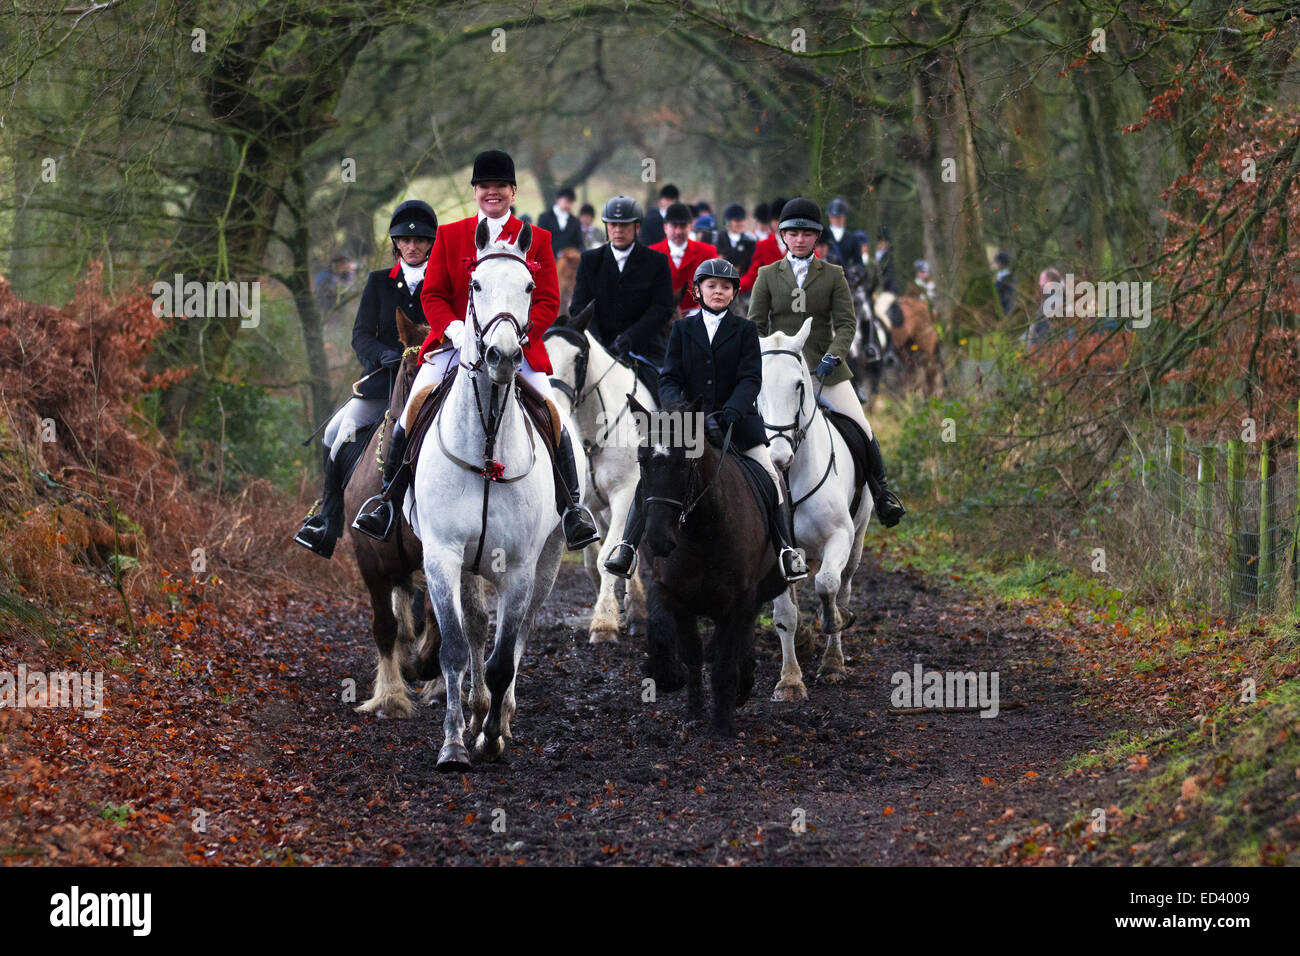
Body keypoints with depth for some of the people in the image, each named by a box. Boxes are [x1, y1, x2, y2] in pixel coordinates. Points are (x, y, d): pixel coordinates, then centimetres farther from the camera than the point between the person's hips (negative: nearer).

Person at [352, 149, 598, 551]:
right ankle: (387, 499, 2)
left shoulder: (536, 240, 7)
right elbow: (432, 295, 7)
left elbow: (548, 302, 3)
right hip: (455, 342, 1)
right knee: (411, 413, -13)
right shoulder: (449, 236, 10)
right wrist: (455, 330, -12)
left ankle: (572, 507, -2)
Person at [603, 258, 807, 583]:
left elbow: (751, 378, -5)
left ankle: (787, 550, -1)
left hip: (737, 418, -1)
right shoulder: (682, 329, 8)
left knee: (770, 476, -11)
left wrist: (733, 410, -23)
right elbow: (669, 377, 4)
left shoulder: (745, 330, 4)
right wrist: (675, 406, -17)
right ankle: (627, 547, -5)